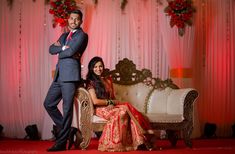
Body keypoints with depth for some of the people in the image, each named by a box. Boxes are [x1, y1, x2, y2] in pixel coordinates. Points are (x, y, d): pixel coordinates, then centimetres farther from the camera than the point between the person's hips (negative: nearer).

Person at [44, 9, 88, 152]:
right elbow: (52, 49, 9)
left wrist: (60, 52, 1)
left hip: (70, 76, -8)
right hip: (59, 75, 8)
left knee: (67, 109, -6)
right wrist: (63, 48, -5)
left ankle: (61, 143, -2)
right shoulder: (64, 35, 22)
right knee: (48, 104, 10)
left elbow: (71, 51, -16)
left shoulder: (82, 35, -2)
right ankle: (64, 129, 24)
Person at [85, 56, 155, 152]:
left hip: (111, 107, 5)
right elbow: (95, 101, -12)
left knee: (127, 107, -27)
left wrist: (112, 103, -5)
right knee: (124, 110, -32)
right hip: (100, 109, -5)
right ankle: (143, 131, -30)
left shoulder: (108, 80, 18)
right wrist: (110, 102, -7)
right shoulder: (91, 82, -1)